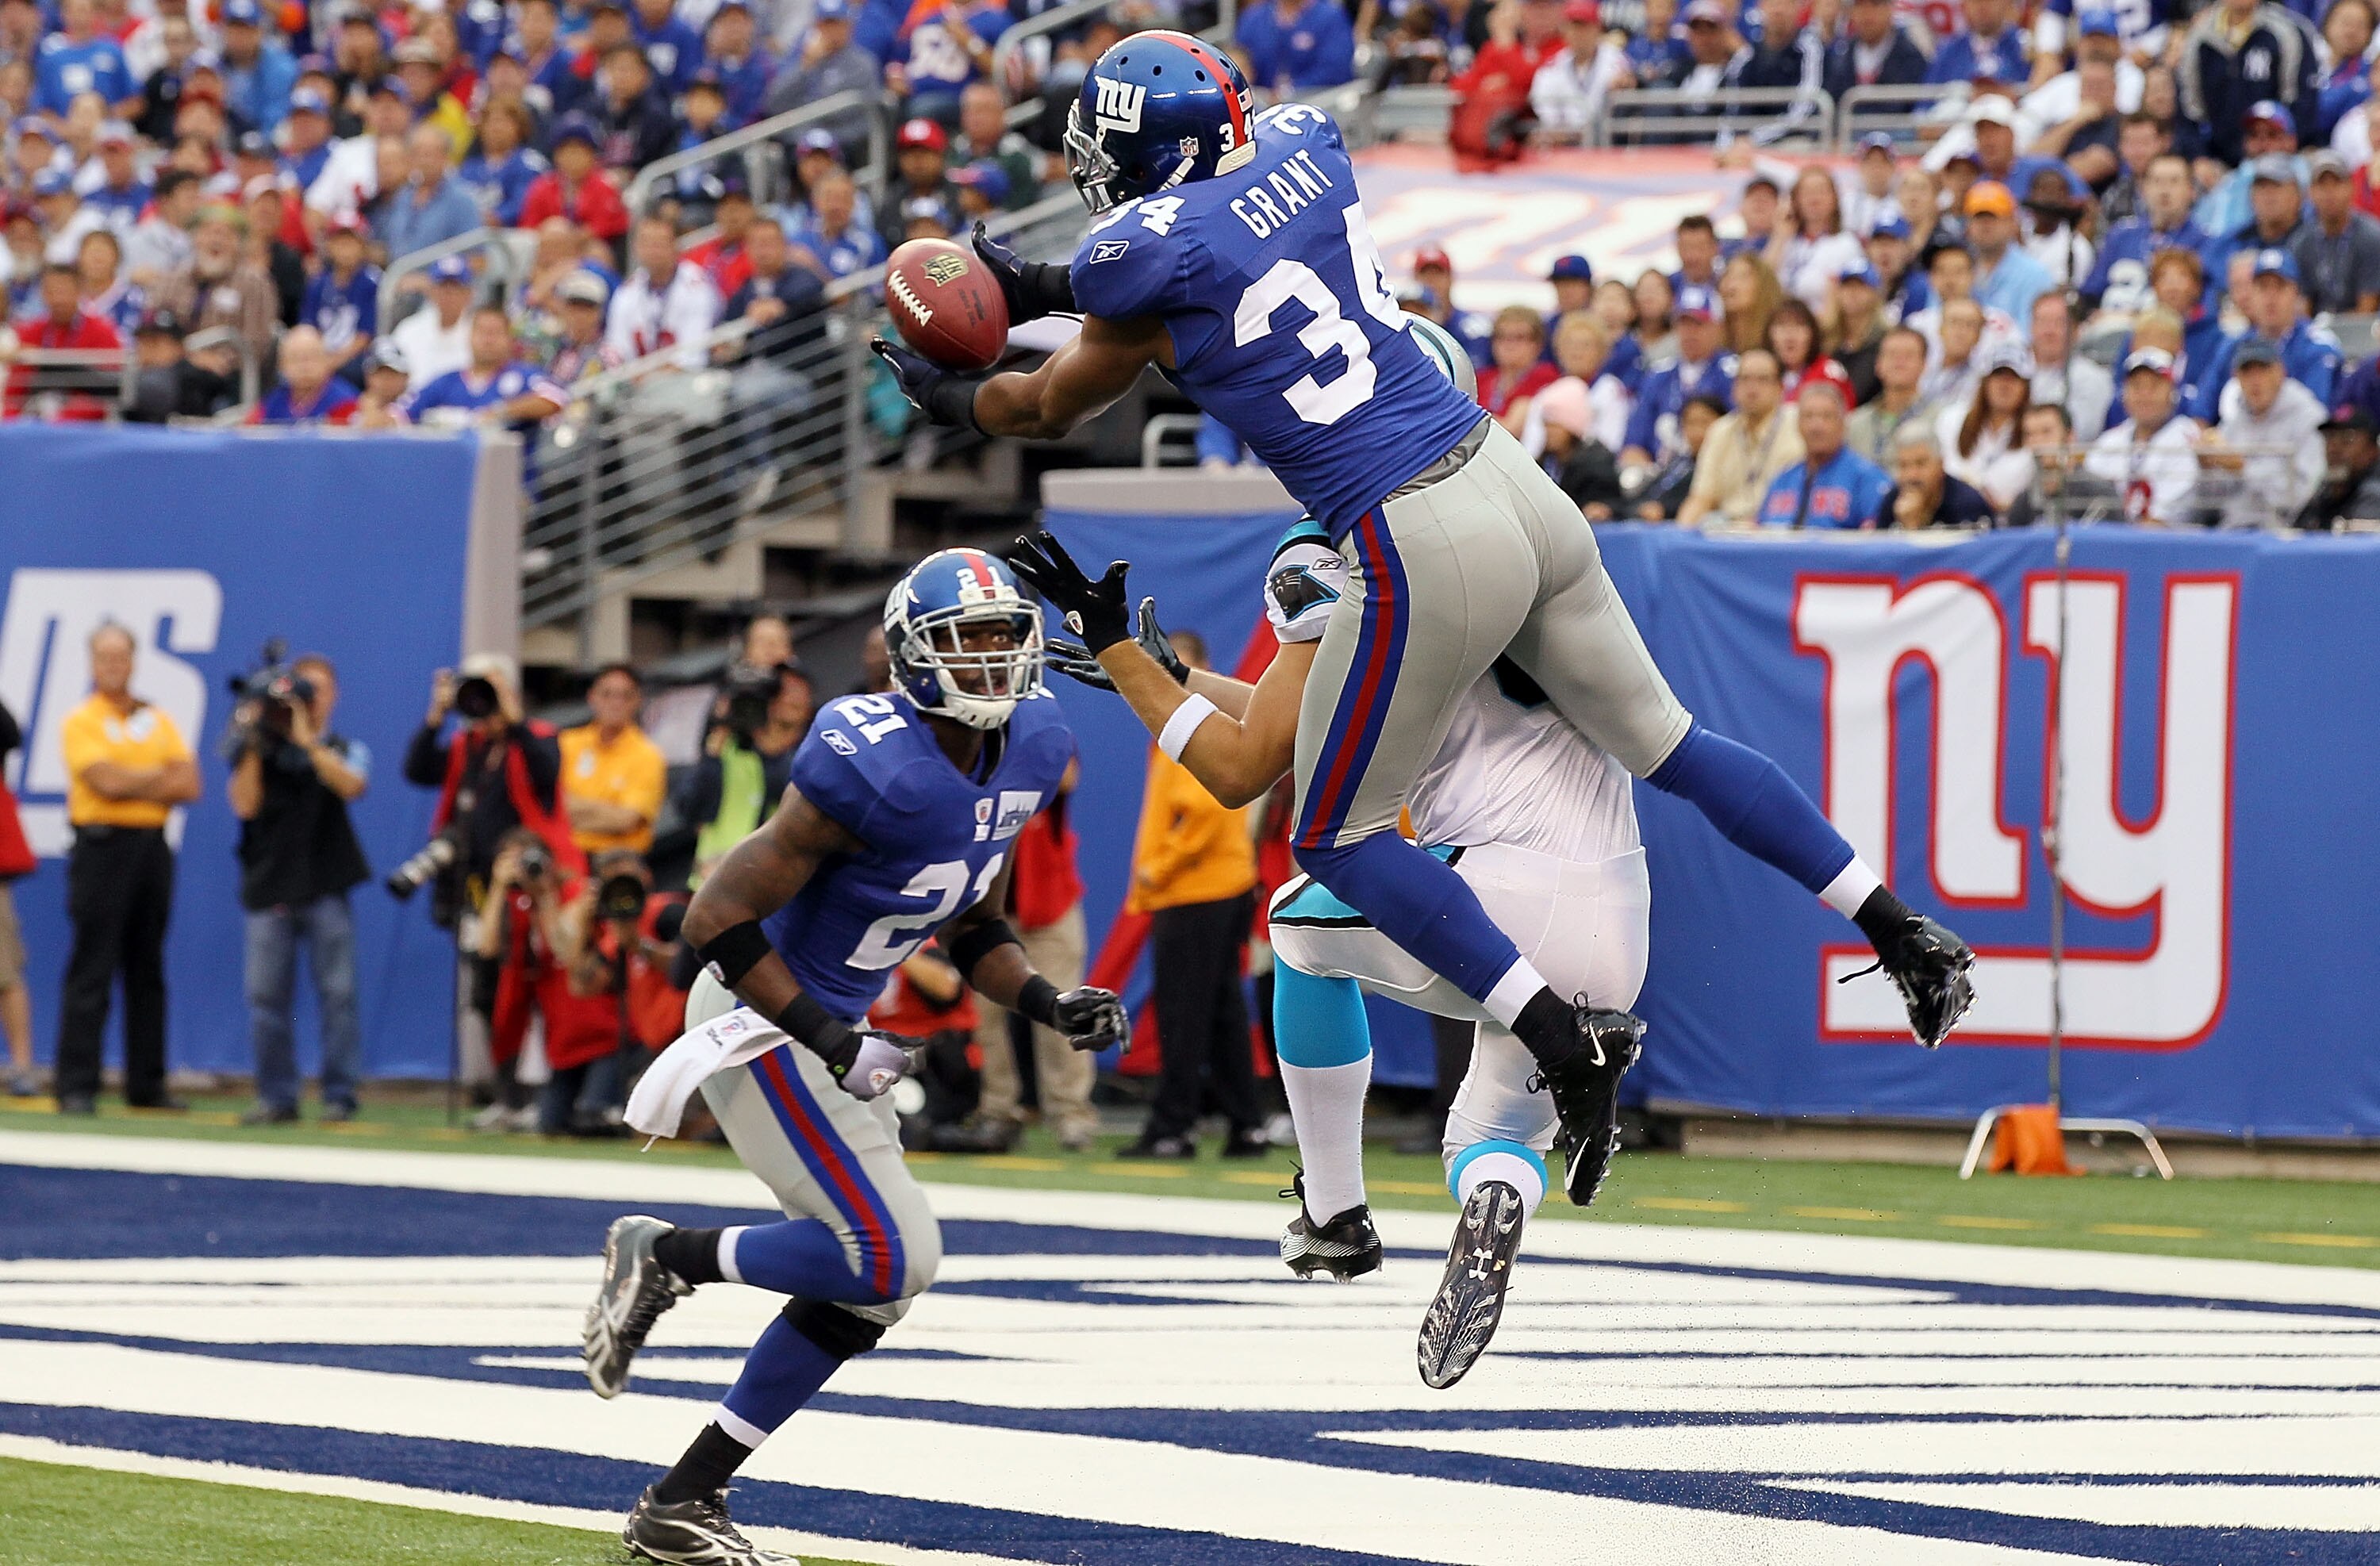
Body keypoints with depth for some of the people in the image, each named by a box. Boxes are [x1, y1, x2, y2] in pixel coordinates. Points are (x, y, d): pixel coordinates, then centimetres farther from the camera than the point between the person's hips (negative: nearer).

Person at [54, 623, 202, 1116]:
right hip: (102, 847, -5)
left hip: (152, 847, 5)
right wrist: (162, 777, -2)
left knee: (148, 973, 9)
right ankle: (77, 1088, -9)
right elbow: (106, 781, -15)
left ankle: (147, 1084, 14)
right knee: (91, 970, -8)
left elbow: (189, 787, 4)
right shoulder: (81, 723, -1)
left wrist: (133, 785, -9)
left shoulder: (158, 721, 13)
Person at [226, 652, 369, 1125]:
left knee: (337, 994, -5)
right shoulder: (261, 753, 11)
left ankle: (340, 1095, -2)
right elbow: (245, 804, -2)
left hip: (326, 887, -1)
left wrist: (306, 738, -14)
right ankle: (276, 1096, 5)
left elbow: (350, 785, -11)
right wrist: (253, 745, -7)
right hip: (268, 886, 1)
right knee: (266, 997, -1)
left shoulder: (346, 750, 10)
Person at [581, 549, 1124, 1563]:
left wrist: (1049, 1006, -1)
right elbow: (717, 918, -23)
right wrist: (824, 1040, -26)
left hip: (828, 1027, 9)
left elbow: (969, 924, 15)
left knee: (875, 1281, 8)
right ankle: (664, 1256, 4)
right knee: (886, 1256, -17)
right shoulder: (877, 770, -27)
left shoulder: (1032, 748, 1)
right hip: (758, 1023, -9)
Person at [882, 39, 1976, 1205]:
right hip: (1515, 484, 7)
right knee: (1664, 743, 20)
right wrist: (1053, 290, 31)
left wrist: (953, 399, 28)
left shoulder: (1143, 252, -10)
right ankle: (1911, 942, 22)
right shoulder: (1303, 145, 8)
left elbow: (1060, 406, 9)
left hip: (1422, 549, -7)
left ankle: (1567, 1054, 0)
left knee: (1336, 837, 9)